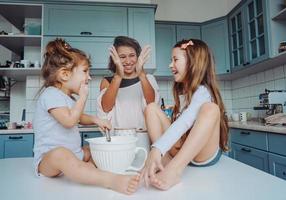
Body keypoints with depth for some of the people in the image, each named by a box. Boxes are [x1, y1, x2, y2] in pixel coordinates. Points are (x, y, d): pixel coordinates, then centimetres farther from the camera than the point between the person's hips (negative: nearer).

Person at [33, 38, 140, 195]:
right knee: (61, 154, -41)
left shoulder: (69, 97, 15)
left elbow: (79, 117, 29)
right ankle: (111, 181, -57)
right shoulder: (51, 94, -14)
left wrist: (95, 120, 9)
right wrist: (83, 97, -15)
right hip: (48, 157, -10)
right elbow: (69, 120, -26)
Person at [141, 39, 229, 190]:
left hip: (205, 153, -6)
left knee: (210, 109, -33)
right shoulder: (182, 91, 10)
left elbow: (185, 122, -31)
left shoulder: (202, 92, -15)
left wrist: (157, 149, -42)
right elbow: (177, 122, 3)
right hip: (181, 148, 7)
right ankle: (164, 161, -19)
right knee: (151, 108, -4)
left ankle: (174, 169, -41)